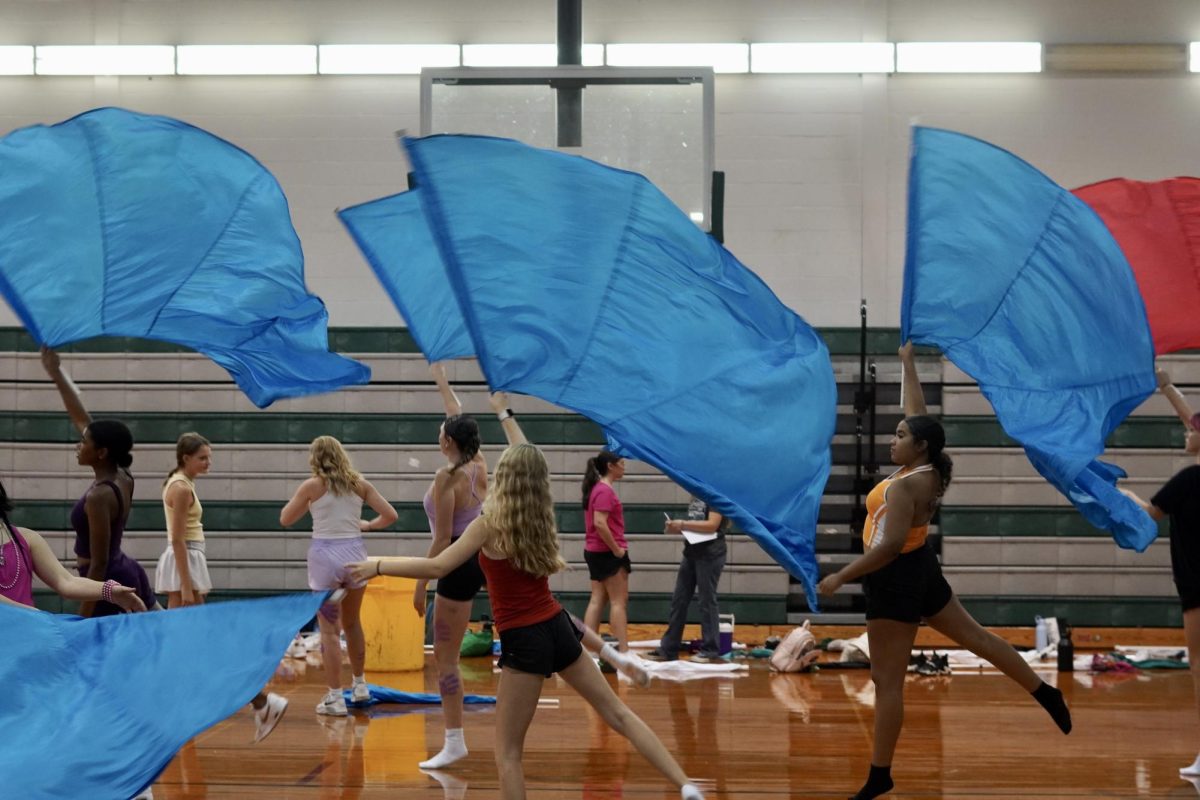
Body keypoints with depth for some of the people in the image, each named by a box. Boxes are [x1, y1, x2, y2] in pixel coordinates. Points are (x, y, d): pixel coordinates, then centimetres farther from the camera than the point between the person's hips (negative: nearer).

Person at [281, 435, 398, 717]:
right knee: (352, 624, 21)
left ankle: (335, 698, 0)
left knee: (329, 630, 1)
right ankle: (359, 685, 33)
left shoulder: (312, 486, -5)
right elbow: (390, 515, 3)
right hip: (354, 553, 4)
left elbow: (285, 519, 4)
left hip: (325, 556, -4)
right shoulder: (360, 484, 4)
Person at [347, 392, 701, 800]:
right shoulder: (539, 514, 5)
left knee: (507, 750, 2)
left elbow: (436, 567, -16)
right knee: (617, 712, 14)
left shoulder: (489, 525, -12)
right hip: (557, 627, 7)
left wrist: (377, 565, -6)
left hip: (525, 641, -6)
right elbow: (528, 462, 23)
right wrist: (505, 414, 37)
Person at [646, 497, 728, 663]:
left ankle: (711, 651, 5)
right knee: (679, 600, 8)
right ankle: (668, 649, 12)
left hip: (710, 554, -8)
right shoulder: (696, 495, 15)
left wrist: (683, 524, -17)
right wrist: (676, 528, 0)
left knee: (707, 601, -3)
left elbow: (712, 525, -17)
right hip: (691, 553, 8)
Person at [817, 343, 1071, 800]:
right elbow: (917, 410, 13)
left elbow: (890, 545, -34)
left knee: (887, 681, -4)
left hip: (895, 578, -9)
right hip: (919, 569, 9)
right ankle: (1045, 694, 27)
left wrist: (841, 577, -33)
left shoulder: (905, 486, -24)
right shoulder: (928, 471, 1)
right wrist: (909, 364, 21)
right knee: (974, 635, 22)